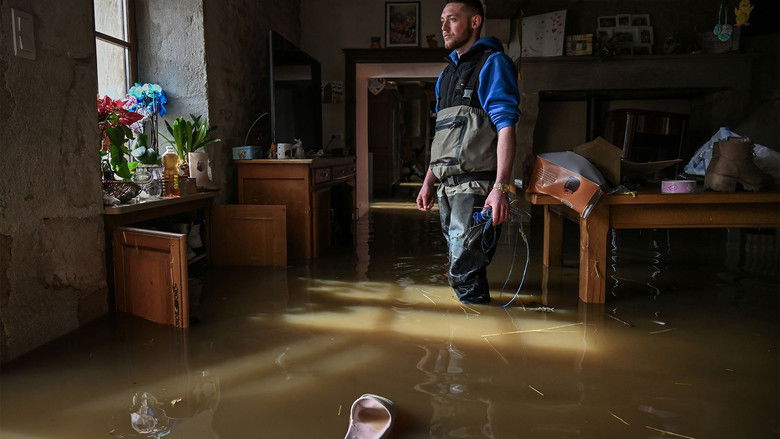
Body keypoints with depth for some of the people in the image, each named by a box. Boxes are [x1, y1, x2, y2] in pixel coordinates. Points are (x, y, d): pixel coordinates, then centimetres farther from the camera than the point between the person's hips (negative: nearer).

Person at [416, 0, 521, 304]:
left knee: (464, 270, -11)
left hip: (474, 185, -8)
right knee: (461, 262, 13)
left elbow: (506, 128, -13)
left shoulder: (492, 63, -3)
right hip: (447, 185, 8)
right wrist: (428, 182, 20)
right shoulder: (447, 73, 22)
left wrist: (500, 187, -23)